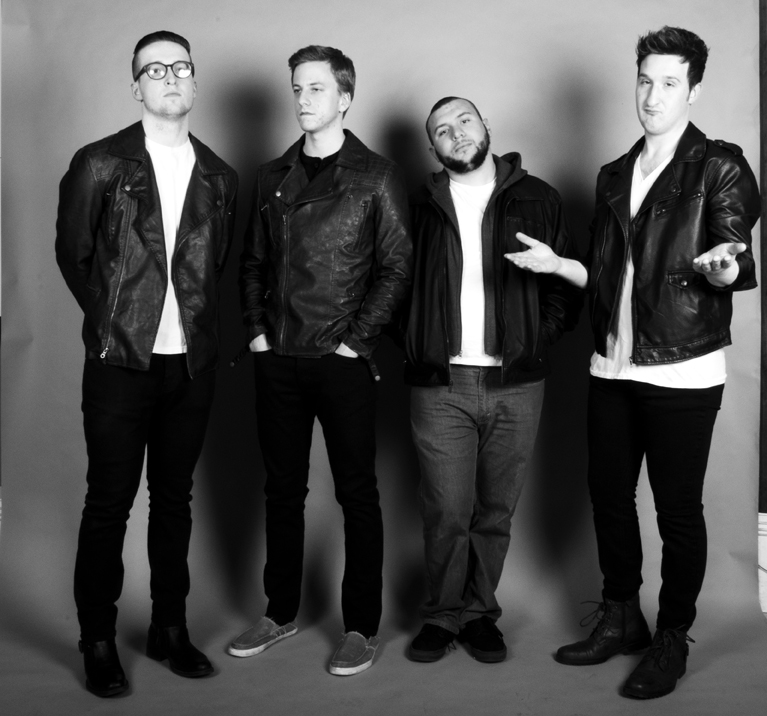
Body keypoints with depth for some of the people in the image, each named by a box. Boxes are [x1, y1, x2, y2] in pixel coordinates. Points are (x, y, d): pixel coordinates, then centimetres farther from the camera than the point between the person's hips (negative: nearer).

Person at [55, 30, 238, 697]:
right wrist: (114, 321, 6)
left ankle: (170, 628, 25)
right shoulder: (99, 164, -1)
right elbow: (72, 254, 5)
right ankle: (99, 642, 16)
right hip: (122, 362, -3)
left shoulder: (219, 177, 9)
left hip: (193, 365, 3)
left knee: (175, 497, 12)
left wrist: (195, 323, 7)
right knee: (109, 503, 3)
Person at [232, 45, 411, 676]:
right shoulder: (273, 176, 13)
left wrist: (354, 341, -10)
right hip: (277, 359, 5)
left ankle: (362, 627, 14)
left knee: (357, 493, 3)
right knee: (283, 489, 13)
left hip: (343, 362, -5)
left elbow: (395, 269, -5)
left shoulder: (376, 176, -1)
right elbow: (253, 261, 16)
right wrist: (256, 329, 4)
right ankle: (280, 612, 27)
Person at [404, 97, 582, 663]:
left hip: (516, 384, 1)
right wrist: (416, 346, 0)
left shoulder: (537, 199, 7)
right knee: (446, 511, 0)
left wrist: (533, 342, -4)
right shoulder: (422, 206, 9)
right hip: (440, 383, 0)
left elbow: (568, 285, 7)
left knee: (496, 510, 9)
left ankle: (480, 612, 25)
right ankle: (444, 614, 18)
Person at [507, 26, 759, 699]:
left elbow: (738, 267, -10)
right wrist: (556, 263, 6)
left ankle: (672, 639, 19)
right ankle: (620, 618, 30)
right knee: (609, 496, 12)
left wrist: (721, 267, -30)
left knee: (678, 509, 2)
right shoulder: (614, 176, 14)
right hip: (614, 367, 6)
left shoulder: (719, 167, -3)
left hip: (682, 372, -6)